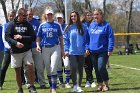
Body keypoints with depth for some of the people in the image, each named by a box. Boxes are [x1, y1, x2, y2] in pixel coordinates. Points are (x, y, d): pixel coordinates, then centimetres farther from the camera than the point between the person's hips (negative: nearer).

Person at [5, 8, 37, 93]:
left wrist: (22, 37, -14)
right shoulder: (12, 24, -1)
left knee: (30, 66, -15)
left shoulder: (28, 25, 3)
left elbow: (33, 37, -2)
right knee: (18, 71, 5)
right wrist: (15, 43, -23)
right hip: (15, 52, 0)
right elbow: (7, 37, -7)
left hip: (27, 51, 1)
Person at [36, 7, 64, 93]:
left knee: (53, 69, -11)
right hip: (45, 48, 3)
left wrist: (62, 49, 3)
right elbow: (38, 37, 9)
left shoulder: (57, 25, 3)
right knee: (48, 69, 8)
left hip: (55, 47, -2)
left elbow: (61, 37, 5)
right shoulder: (42, 25, 7)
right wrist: (38, 45, -8)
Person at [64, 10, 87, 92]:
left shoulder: (83, 27, 4)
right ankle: (75, 85, 3)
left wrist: (86, 49, -3)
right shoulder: (68, 28, 5)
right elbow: (66, 39, 5)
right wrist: (66, 50, -4)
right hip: (72, 52, -1)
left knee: (80, 69, 5)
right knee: (73, 68, -12)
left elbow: (86, 39, 5)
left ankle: (79, 86, 13)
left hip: (81, 52, 1)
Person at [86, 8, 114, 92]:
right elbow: (88, 37, 13)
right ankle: (100, 84, 20)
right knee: (96, 69, 9)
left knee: (101, 68, -14)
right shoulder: (91, 25, 10)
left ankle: (106, 84, 4)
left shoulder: (107, 25, -6)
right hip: (93, 51, 5)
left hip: (103, 51, -5)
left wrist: (110, 49, -13)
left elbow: (111, 38, -8)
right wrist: (87, 48, 6)